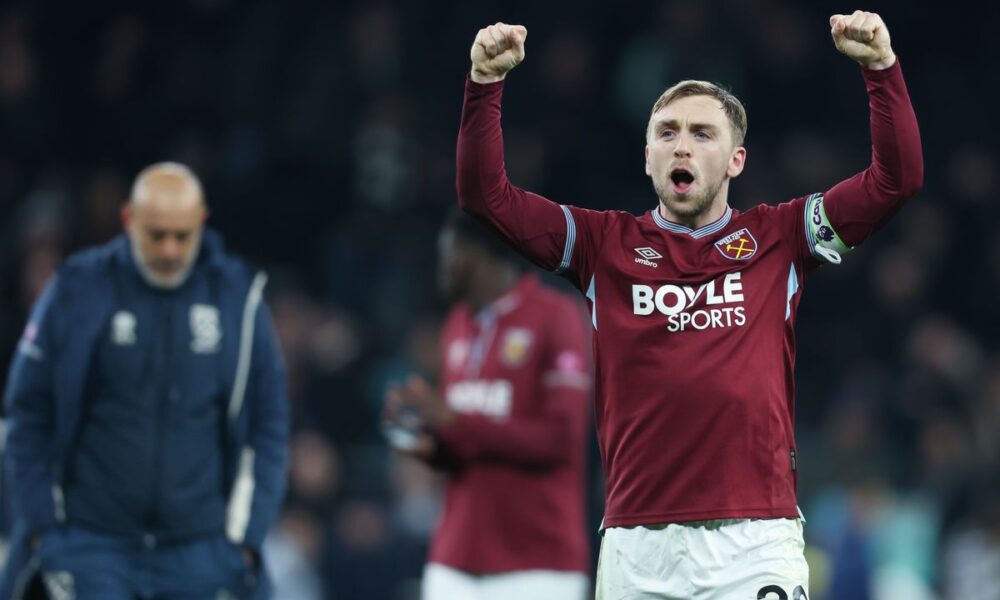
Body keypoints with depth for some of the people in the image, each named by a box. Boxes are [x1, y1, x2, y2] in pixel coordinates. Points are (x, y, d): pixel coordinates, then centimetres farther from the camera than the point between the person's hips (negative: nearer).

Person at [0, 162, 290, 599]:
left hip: (199, 548, 2)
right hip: (92, 543, -2)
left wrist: (247, 532, 2)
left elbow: (268, 422, 8)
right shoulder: (78, 292, -3)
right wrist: (40, 523, -2)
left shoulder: (237, 297, 2)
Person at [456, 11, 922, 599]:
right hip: (636, 545, 1)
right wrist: (486, 83, -3)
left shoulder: (779, 238, 10)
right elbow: (486, 193, 8)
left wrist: (882, 68, -5)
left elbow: (897, 179, 5)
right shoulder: (607, 243, 12)